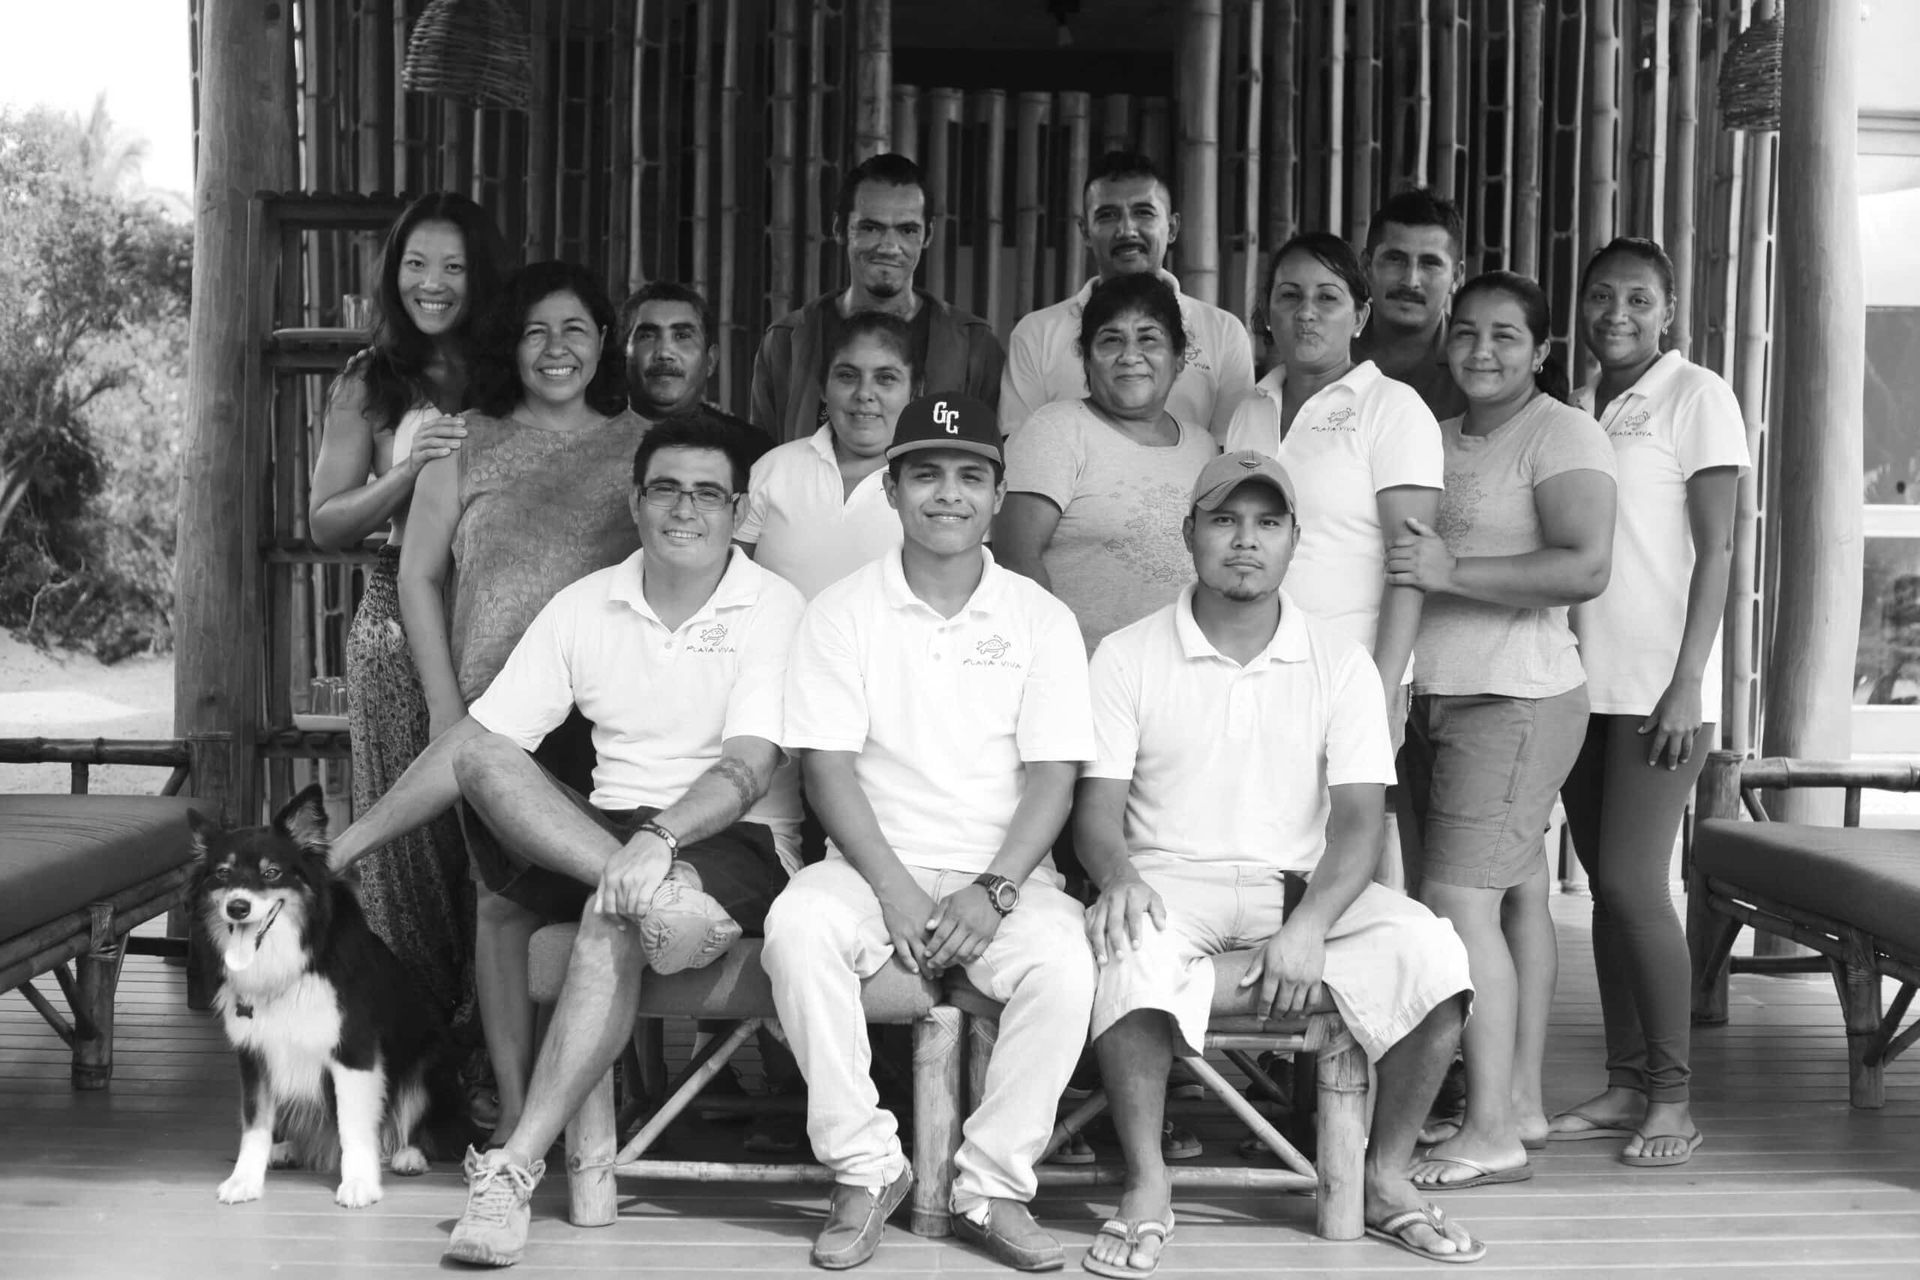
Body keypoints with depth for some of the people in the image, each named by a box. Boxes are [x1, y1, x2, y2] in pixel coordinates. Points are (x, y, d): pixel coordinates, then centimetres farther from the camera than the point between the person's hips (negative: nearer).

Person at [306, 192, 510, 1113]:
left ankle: (481, 1047, 4)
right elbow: (325, 525, 4)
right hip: (400, 623, 0)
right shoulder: (369, 386, 9)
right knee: (408, 831, 0)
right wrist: (407, 468, -10)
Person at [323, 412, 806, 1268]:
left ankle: (514, 1168, -32)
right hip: (595, 836, 4)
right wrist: (352, 841, 4)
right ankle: (652, 892, -37)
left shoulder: (773, 610, -4)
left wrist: (659, 837, -34)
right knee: (484, 760, -22)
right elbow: (475, 740, 7)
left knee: (613, 923, -36)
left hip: (736, 840, -4)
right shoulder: (584, 606, 8)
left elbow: (749, 770, -16)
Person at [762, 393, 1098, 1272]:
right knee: (796, 928, -31)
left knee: (1063, 966, -31)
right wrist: (895, 889, -16)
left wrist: (993, 892, -16)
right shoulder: (842, 612, 4)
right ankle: (865, 1168, -16)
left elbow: (1053, 777, -1)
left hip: (1004, 875, 0)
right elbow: (827, 768, -3)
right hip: (875, 867, 0)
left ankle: (991, 1189, -15)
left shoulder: (1040, 620, 5)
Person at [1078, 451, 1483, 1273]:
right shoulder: (1128, 657, 4)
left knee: (1429, 950, -25)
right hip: (1171, 881, -2)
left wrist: (1310, 924, -22)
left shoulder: (1339, 664, 6)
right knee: (1131, 949, -37)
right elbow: (1099, 810, -1)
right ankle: (1146, 1188, -21)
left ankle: (1386, 1177, -6)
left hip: (1303, 885, 2)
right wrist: (1119, 875, -26)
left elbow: (1359, 820, -3)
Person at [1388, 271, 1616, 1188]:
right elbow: (1406, 554, 22)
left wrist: (1453, 572, -21)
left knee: (1460, 899, -14)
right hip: (1438, 694, 7)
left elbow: (1585, 568, -18)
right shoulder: (1440, 438, 17)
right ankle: (1521, 1101, 19)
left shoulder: (1562, 435, -6)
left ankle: (1491, 1132, -10)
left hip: (1515, 698, -7)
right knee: (1514, 893, 13)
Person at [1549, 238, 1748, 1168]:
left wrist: (1687, 683, -14)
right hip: (1582, 681, 6)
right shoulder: (1575, 410, 14)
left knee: (1632, 880, -9)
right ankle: (1625, 1083, 16)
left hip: (1658, 685, -6)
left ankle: (1671, 1097, 2)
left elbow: (1715, 549, -7)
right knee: (1605, 882, 8)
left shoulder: (1696, 397, -3)